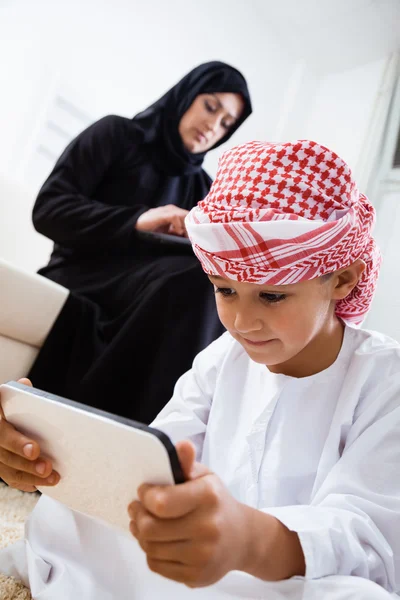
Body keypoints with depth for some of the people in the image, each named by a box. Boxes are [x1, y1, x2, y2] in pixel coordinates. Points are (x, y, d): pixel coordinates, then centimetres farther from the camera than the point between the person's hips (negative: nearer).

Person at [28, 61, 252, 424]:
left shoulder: (202, 188, 19)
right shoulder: (116, 134, 8)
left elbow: (212, 259, 11)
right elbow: (48, 209, -5)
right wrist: (136, 222, -21)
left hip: (158, 286, 4)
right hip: (80, 277, -4)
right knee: (192, 280, -33)